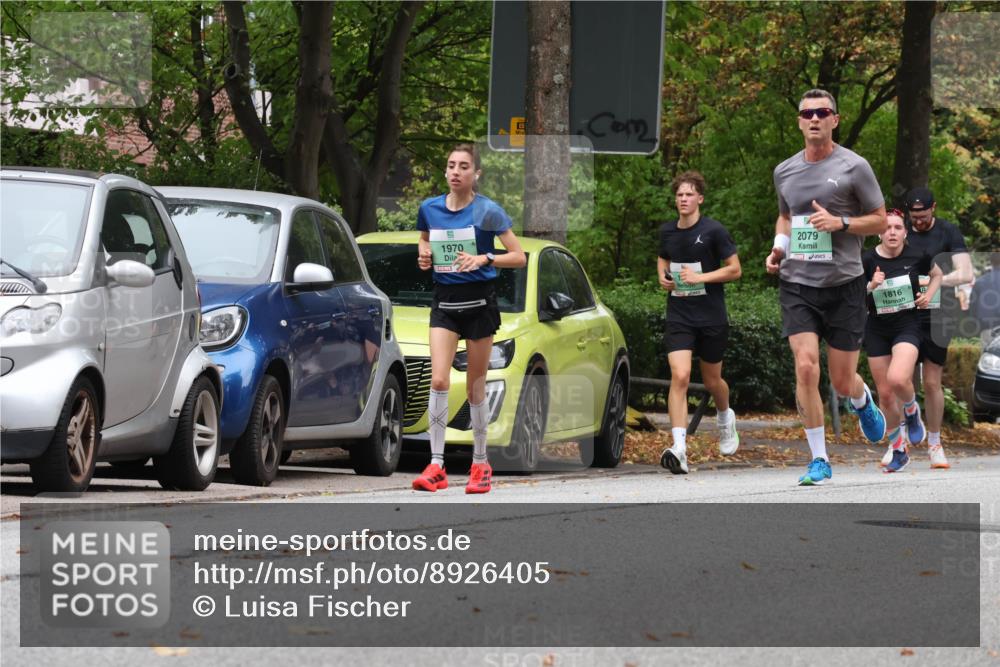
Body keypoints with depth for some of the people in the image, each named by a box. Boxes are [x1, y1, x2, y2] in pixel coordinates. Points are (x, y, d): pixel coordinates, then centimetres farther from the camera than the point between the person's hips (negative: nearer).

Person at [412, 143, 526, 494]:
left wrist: (484, 259, -23)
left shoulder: (487, 211, -8)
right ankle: (436, 466, -14)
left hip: (479, 302, -3)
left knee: (475, 389, 4)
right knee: (438, 380, -13)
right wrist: (424, 257, 0)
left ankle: (480, 464, 18)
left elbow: (519, 257, -8)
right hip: (444, 302, 3)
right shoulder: (429, 209, 4)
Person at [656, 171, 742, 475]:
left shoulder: (713, 230, -8)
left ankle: (726, 416, 49)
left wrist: (700, 277, -16)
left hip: (712, 317, -2)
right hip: (678, 316, 2)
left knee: (712, 381, 13)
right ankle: (679, 448, -24)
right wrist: (662, 276, 5)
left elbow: (734, 269, -6)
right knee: (680, 376, -16)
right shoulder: (667, 231, 5)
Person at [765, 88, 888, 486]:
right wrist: (780, 245, 8)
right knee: (806, 368, -15)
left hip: (843, 284, -2)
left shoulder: (854, 167, -3)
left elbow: (880, 221, 2)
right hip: (797, 285, 2)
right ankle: (819, 460, -6)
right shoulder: (785, 172, 9)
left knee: (842, 382, 3)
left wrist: (840, 222, -14)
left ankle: (863, 401, 42)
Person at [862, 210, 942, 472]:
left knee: (898, 379, -28)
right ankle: (897, 447, 25)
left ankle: (911, 410, 7)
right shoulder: (868, 261, -7)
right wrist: (871, 286, -19)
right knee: (885, 394, 6)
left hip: (907, 325, -2)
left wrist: (929, 294, -2)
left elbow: (937, 274, 15)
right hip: (877, 330, 2)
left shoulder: (916, 256, -5)